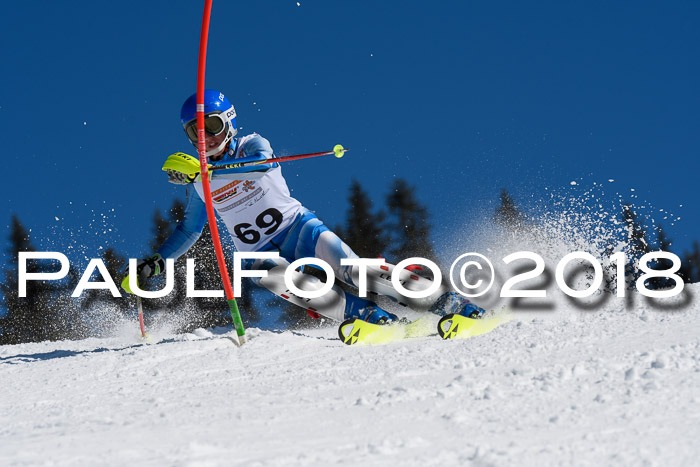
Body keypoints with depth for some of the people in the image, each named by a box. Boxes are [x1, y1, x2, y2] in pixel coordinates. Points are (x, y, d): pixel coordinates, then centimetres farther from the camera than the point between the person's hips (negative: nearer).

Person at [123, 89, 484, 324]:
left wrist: (204, 169, -43)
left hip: (298, 228, -2)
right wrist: (157, 262, 12)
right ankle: (370, 316, -38)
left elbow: (264, 163, -31)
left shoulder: (252, 146, -5)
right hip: (261, 254, 3)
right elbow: (189, 229, 25)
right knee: (272, 277, -34)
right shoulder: (200, 184, 8)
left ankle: (449, 303, -22)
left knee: (353, 271, -25)